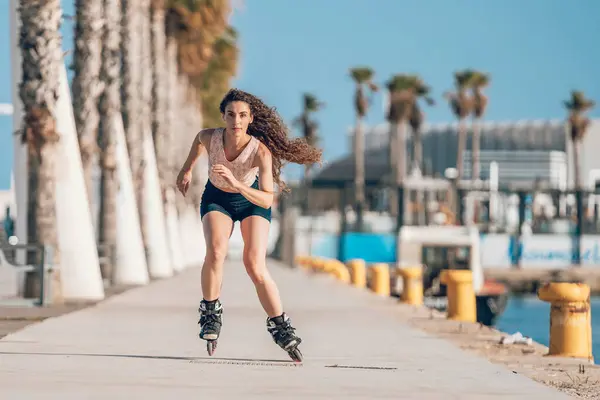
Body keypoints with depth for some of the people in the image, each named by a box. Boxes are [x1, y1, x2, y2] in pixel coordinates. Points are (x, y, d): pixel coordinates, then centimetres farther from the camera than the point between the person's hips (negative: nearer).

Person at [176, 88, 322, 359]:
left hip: (251, 199, -1)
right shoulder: (209, 137, -26)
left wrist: (236, 183, -49)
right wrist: (187, 169, 12)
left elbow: (268, 199, -37)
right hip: (216, 199, 2)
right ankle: (210, 313, -10)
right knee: (216, 251, -27)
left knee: (255, 266, -17)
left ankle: (280, 326, -1)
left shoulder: (261, 151, -33)